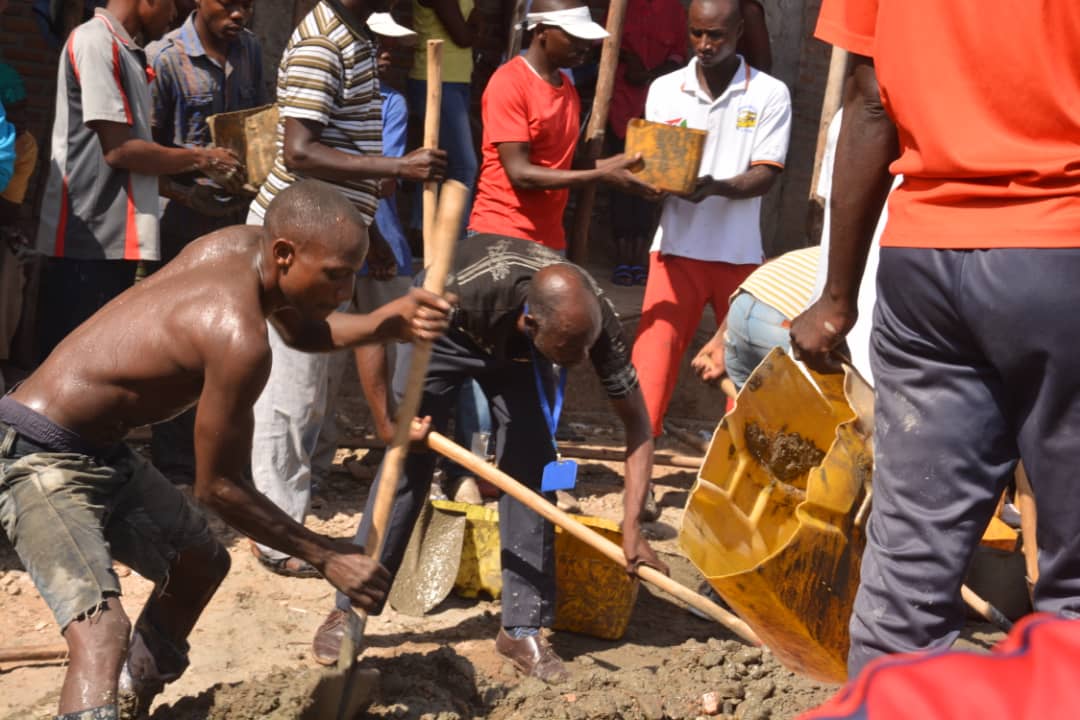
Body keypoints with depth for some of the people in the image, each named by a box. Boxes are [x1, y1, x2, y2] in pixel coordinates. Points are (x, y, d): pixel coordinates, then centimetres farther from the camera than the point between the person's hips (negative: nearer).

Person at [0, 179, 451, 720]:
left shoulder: (239, 244, -1)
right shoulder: (239, 339, -28)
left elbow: (300, 329, 20)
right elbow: (219, 486, -19)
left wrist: (388, 324, 0)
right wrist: (324, 556, -11)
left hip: (101, 450, 10)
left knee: (201, 561, 26)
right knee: (101, 631, -27)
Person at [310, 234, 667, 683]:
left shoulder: (595, 321, -34)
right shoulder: (469, 290, -44)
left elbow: (637, 423, -23)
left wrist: (631, 526, -28)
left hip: (518, 351, 2)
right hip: (448, 330, -2)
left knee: (531, 469, -10)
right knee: (406, 462, -6)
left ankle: (522, 629, 0)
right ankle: (348, 610, 7)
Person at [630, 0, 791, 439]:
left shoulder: (769, 95, -2)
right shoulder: (664, 90, 5)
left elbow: (766, 174, -8)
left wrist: (716, 187, -27)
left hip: (739, 254, -1)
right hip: (676, 248, 1)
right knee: (652, 359, -8)